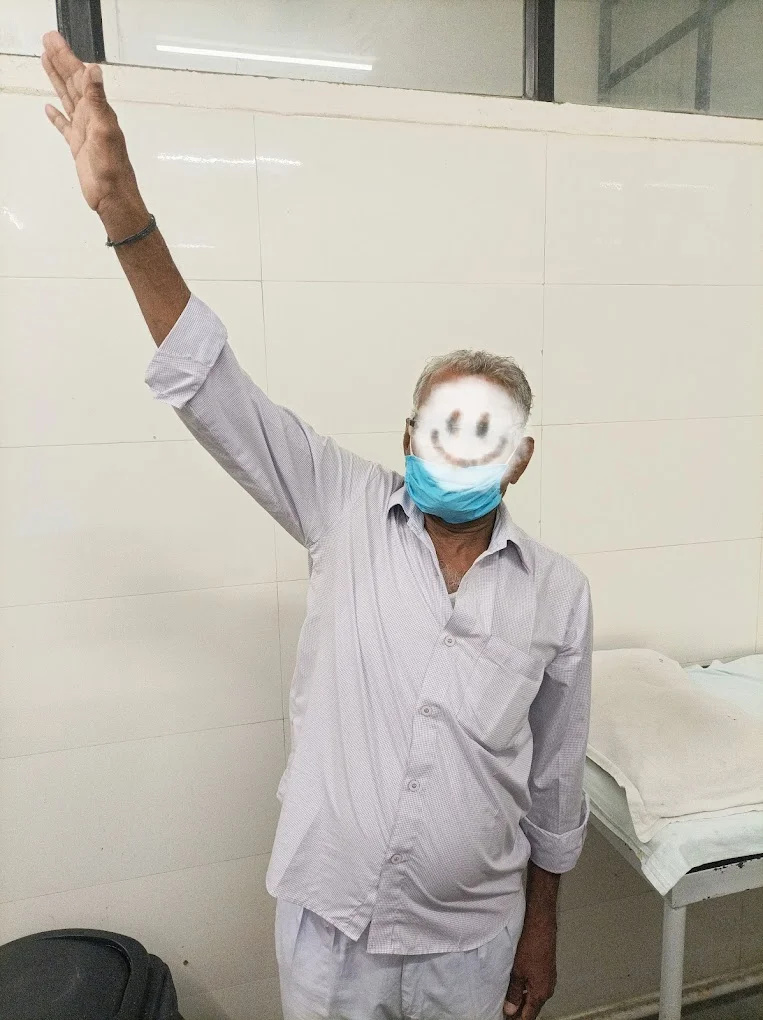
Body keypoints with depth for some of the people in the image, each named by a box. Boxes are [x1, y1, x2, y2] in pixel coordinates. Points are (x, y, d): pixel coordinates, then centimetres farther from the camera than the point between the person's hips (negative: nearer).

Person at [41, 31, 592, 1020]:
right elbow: (214, 390, -20)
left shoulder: (558, 593, -9)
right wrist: (126, 215, -30)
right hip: (326, 926, 0)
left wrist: (541, 925, 10)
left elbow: (556, 777, 1)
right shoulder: (347, 512, -13)